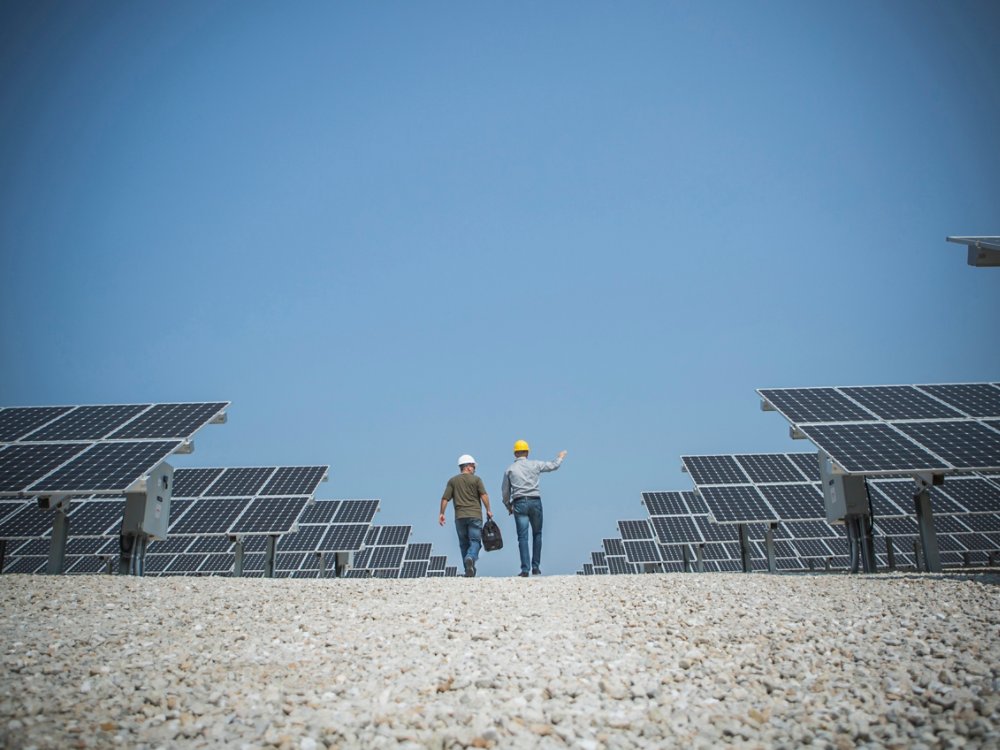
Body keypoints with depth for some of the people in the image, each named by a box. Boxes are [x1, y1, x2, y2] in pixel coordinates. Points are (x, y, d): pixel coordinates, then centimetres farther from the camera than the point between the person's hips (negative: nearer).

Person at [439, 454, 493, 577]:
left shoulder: (452, 481, 10)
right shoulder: (476, 479, 3)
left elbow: (445, 498, 4)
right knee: (475, 541, -2)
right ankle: (471, 558, -31)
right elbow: (484, 496, -7)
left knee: (464, 543, 11)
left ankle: (469, 571, 10)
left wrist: (441, 513, 8)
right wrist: (488, 510, -1)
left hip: (460, 516, 3)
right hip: (475, 515, -2)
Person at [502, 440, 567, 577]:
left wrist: (508, 506, 24)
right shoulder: (535, 465, 5)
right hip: (535, 501, 0)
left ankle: (525, 569, -9)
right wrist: (560, 457, 36)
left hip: (519, 503, 0)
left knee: (523, 537, -1)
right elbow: (554, 466, 16)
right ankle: (535, 567, 13)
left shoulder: (509, 469, 7)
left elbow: (506, 491, 9)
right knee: (537, 534, 14)